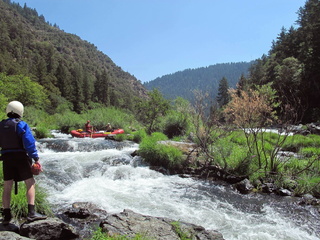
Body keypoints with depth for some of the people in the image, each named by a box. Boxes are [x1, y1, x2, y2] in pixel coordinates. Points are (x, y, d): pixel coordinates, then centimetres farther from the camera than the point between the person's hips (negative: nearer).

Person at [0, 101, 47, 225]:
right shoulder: (21, 125, -9)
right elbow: (29, 143, -15)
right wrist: (36, 158, -12)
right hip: (21, 157, -5)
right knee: (30, 183, 0)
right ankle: (31, 213, -6)